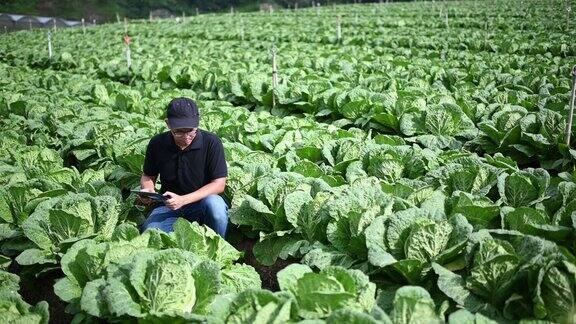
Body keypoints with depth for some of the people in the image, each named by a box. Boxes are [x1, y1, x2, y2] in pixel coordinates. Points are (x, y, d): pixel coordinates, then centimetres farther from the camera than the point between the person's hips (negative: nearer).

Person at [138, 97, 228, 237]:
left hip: (202, 201, -1)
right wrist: (147, 191, -11)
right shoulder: (157, 144, -3)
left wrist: (183, 200, -23)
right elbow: (148, 177, 14)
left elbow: (219, 184, -13)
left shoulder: (211, 143, -13)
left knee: (215, 204, -37)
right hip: (168, 206, 2)